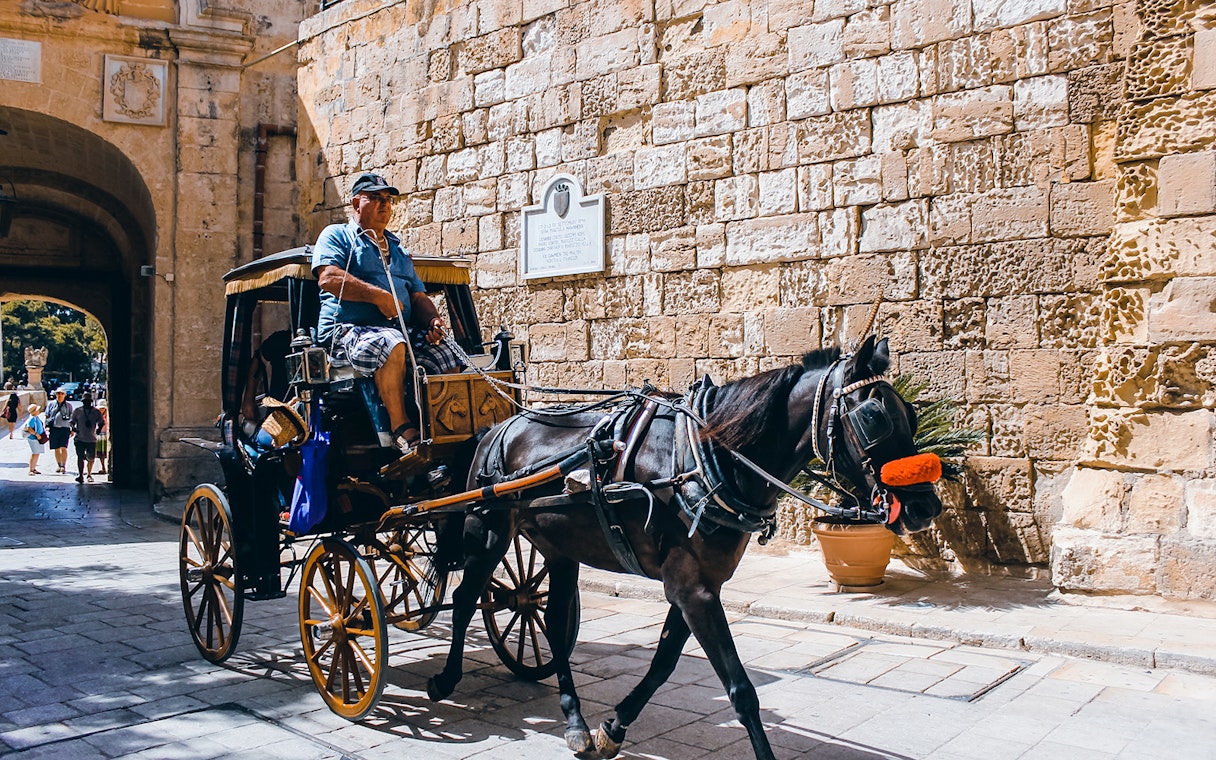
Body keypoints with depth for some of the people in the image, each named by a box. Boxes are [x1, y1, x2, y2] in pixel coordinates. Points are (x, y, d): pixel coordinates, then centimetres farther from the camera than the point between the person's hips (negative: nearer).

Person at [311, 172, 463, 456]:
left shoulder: (398, 248, 31)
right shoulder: (337, 235, 12)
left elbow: (418, 296, 24)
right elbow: (329, 278, -8)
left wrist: (433, 319, 0)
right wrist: (378, 295, -16)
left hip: (403, 333, 6)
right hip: (346, 331, -6)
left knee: (449, 359, -20)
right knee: (390, 343, -40)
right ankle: (401, 429, -38)